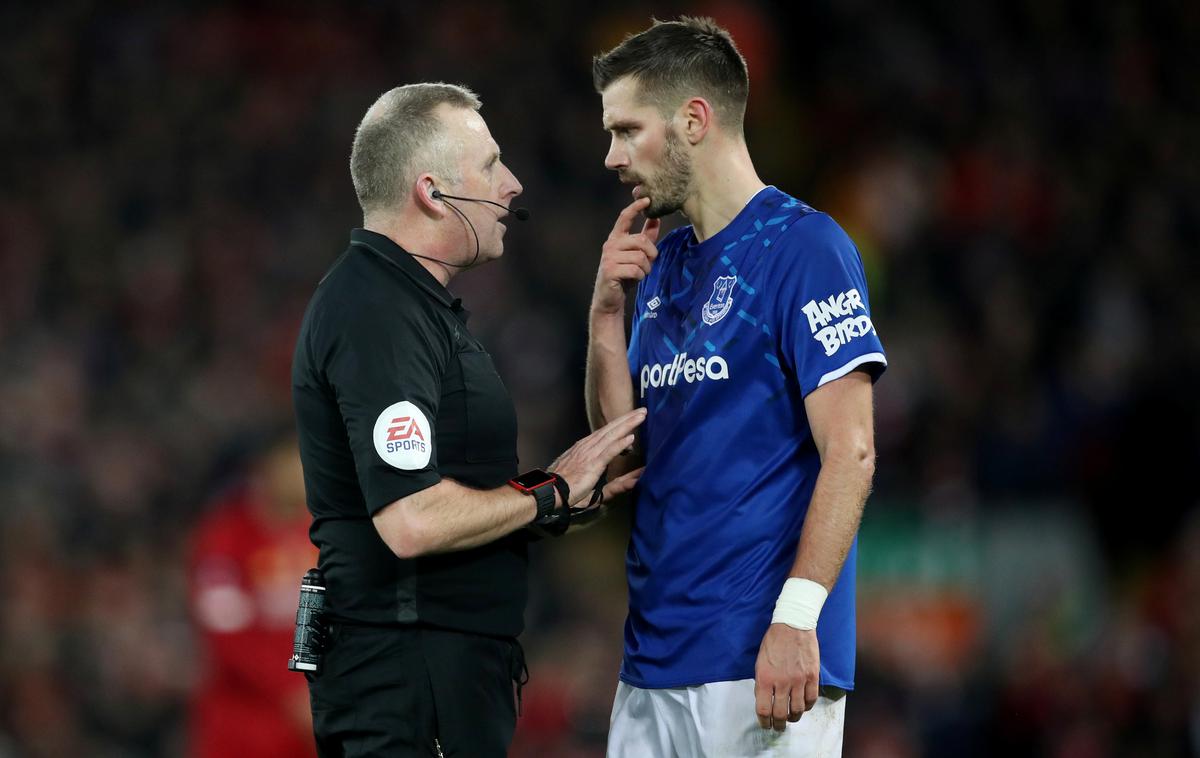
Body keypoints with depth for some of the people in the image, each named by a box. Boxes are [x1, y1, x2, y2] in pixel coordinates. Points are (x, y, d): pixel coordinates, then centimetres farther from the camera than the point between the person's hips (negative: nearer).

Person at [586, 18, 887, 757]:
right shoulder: (661, 263, 17)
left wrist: (797, 617, -22)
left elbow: (850, 452, -14)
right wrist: (608, 311, 3)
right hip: (655, 654, 7)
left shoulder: (803, 245, -7)